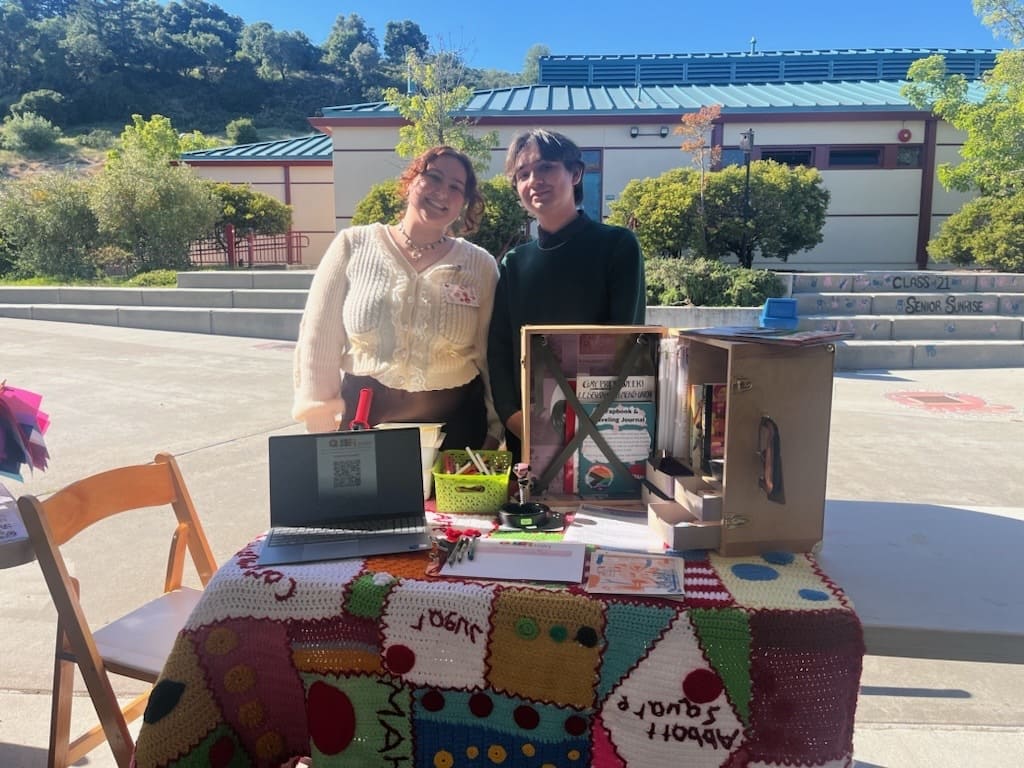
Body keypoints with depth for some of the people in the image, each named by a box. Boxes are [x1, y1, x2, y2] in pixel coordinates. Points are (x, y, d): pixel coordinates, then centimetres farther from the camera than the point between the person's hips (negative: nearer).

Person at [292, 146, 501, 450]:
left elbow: (494, 356, 4)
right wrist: (323, 435, -2)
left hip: (454, 427, 1)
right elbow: (319, 343, -1)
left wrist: (494, 432, 4)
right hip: (364, 424, 0)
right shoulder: (353, 246, -1)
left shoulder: (481, 265, 0)